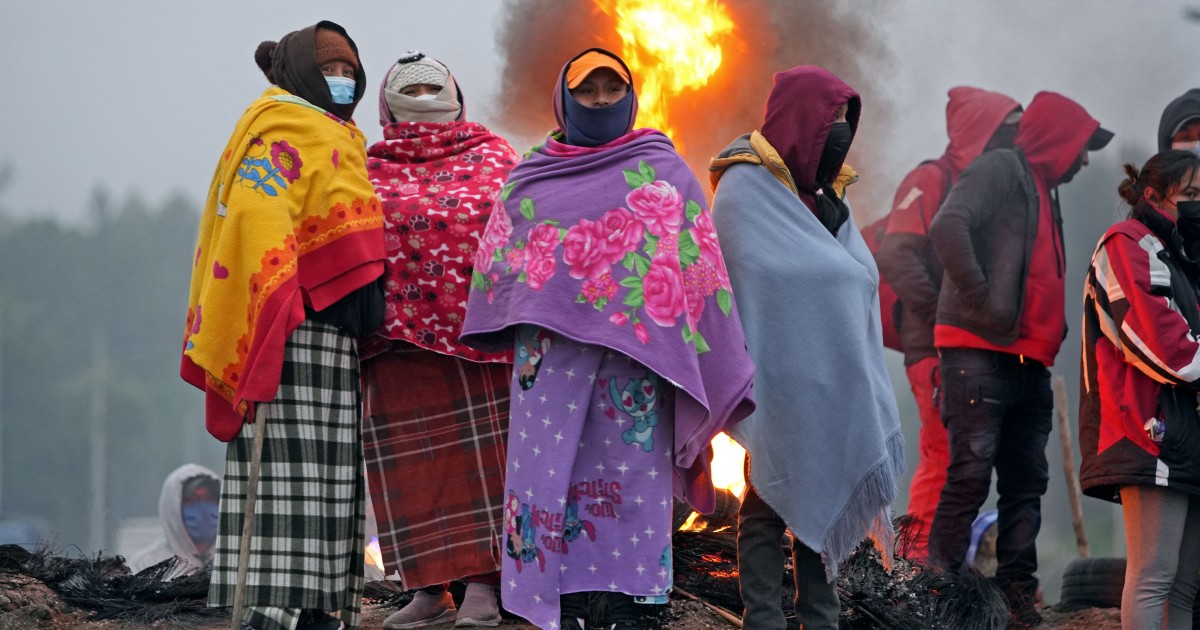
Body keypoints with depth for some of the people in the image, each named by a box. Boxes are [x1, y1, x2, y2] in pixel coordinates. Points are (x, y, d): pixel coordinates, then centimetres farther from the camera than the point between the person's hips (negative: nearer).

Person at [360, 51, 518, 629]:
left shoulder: (491, 157, 13)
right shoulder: (370, 171, 16)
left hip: (478, 326, -1)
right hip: (401, 332, 1)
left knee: (481, 450, -5)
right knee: (410, 460, -1)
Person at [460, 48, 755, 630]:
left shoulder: (663, 169, 9)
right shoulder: (531, 173, 15)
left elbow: (697, 258, 5)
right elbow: (498, 256, 16)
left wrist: (719, 358, -1)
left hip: (637, 345, -1)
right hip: (552, 347, 2)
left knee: (632, 473, -4)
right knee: (550, 472, -5)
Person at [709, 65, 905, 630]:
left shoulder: (821, 195, 16)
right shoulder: (745, 190, -8)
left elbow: (858, 281, 15)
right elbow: (748, 286, -14)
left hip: (831, 384, 7)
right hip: (778, 386, -7)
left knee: (823, 502, 8)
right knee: (770, 503, -4)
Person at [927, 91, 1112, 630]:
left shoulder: (1043, 192, 24)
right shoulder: (1000, 171, -4)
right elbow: (948, 226, -21)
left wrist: (1053, 330, 13)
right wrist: (982, 305, -21)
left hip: (1028, 362, 9)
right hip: (980, 352, -9)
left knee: (1026, 484, 8)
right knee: (970, 475, -12)